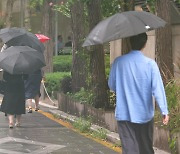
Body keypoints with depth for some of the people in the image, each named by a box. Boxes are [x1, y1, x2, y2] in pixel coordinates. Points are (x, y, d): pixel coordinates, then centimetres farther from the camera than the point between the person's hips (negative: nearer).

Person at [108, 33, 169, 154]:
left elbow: (111, 86, 6)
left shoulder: (119, 62, -5)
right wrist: (164, 111, -8)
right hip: (145, 114, 0)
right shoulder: (150, 64, -10)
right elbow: (158, 88, -13)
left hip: (124, 115, 0)